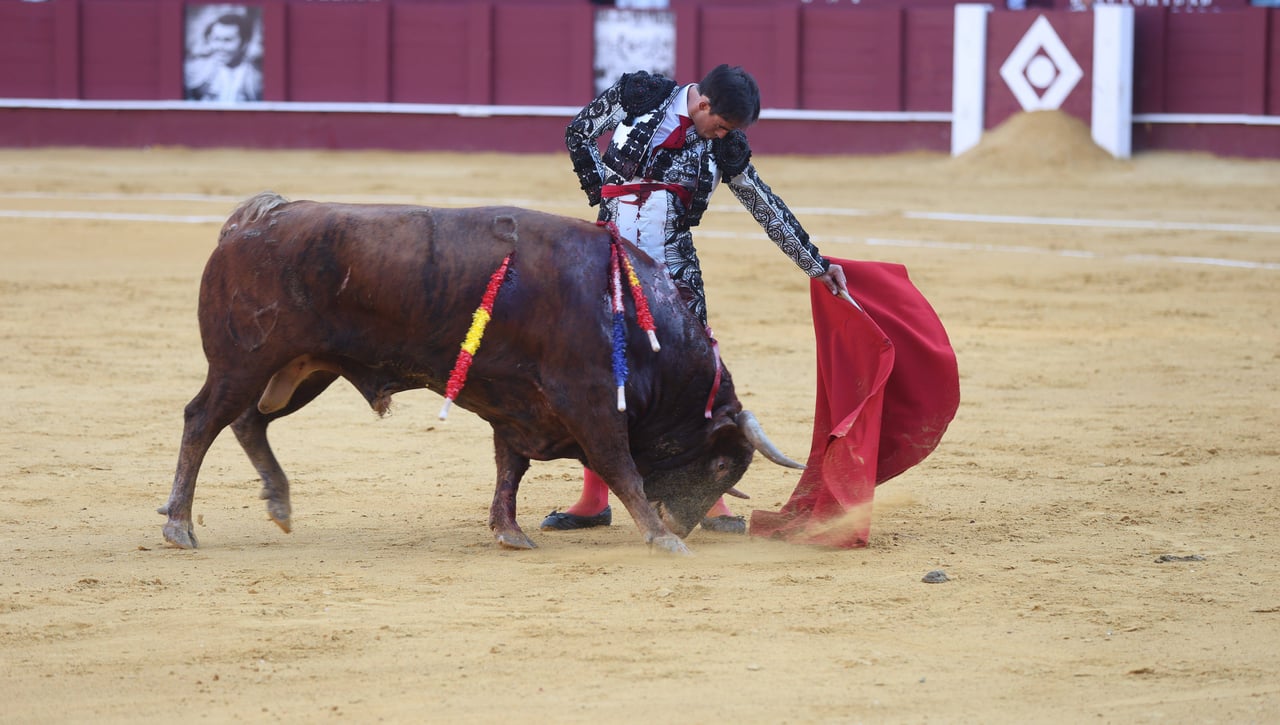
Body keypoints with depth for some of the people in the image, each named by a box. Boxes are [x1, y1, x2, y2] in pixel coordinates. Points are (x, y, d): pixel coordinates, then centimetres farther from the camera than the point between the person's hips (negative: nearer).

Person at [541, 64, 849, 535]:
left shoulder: (724, 147, -1)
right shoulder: (637, 96, -5)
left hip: (674, 270, 1)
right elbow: (577, 135, 8)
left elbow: (769, 210, 8)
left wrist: (817, 265, 13)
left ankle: (711, 501, 0)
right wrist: (603, 194, -1)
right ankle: (593, 501, 13)